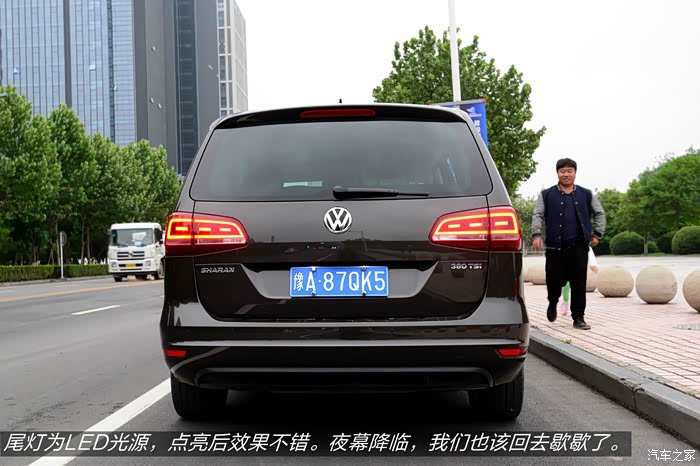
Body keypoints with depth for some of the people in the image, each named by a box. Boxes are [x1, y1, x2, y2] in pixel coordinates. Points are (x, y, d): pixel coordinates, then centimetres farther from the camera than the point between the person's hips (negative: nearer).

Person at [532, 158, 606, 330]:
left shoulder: (586, 194, 13)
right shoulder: (546, 195, 8)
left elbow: (599, 213, 20)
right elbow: (537, 215, 2)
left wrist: (597, 234, 10)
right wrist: (537, 234, -12)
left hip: (578, 246, 1)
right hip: (555, 247, -1)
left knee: (579, 283, -2)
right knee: (554, 280, 0)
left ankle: (578, 318, 6)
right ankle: (552, 303, 32)